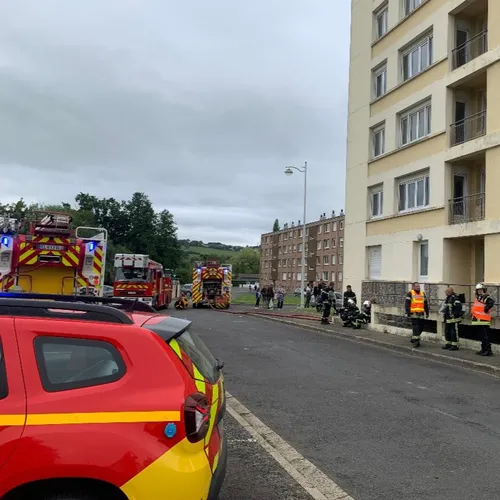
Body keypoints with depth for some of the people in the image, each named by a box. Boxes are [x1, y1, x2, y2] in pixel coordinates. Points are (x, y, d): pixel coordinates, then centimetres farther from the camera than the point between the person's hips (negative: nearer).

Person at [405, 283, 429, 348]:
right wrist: (408, 312, -12)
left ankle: (413, 338, 27)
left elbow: (426, 304, 21)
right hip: (414, 313, -6)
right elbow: (407, 304, -6)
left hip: (421, 314, 6)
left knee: (421, 327, 9)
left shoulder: (422, 294, 16)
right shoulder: (410, 293, -2)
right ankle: (416, 341, -6)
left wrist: (427, 312, 17)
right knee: (416, 327, -9)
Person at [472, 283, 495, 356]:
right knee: (481, 336, 16)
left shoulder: (486, 298, -11)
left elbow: (492, 302, -31)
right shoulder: (478, 298, 19)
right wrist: (472, 312, 18)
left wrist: (486, 309, -23)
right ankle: (483, 349, 23)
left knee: (485, 336, -11)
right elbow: (475, 307, 33)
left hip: (484, 321, -10)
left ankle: (488, 350, -10)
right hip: (478, 321, 10)